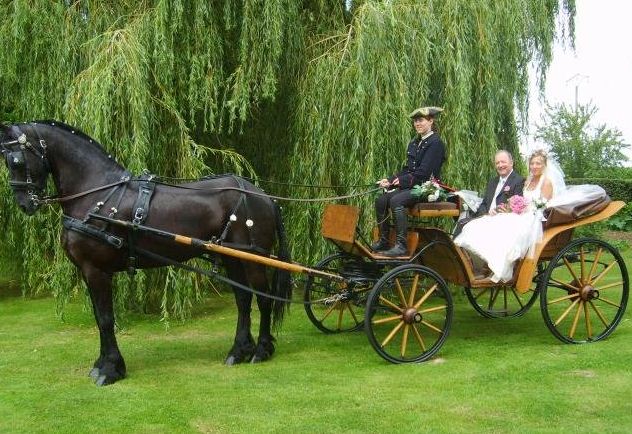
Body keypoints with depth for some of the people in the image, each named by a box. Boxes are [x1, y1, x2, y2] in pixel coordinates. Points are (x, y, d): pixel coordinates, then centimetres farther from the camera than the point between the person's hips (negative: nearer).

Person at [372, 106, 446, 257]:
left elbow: (423, 172, -16)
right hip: (411, 186, 8)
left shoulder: (435, 143, -8)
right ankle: (383, 241, -3)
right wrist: (390, 180, 0)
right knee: (381, 200, -10)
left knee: (396, 201, -31)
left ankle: (401, 245, -30)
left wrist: (402, 181, -19)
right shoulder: (414, 143, 18)